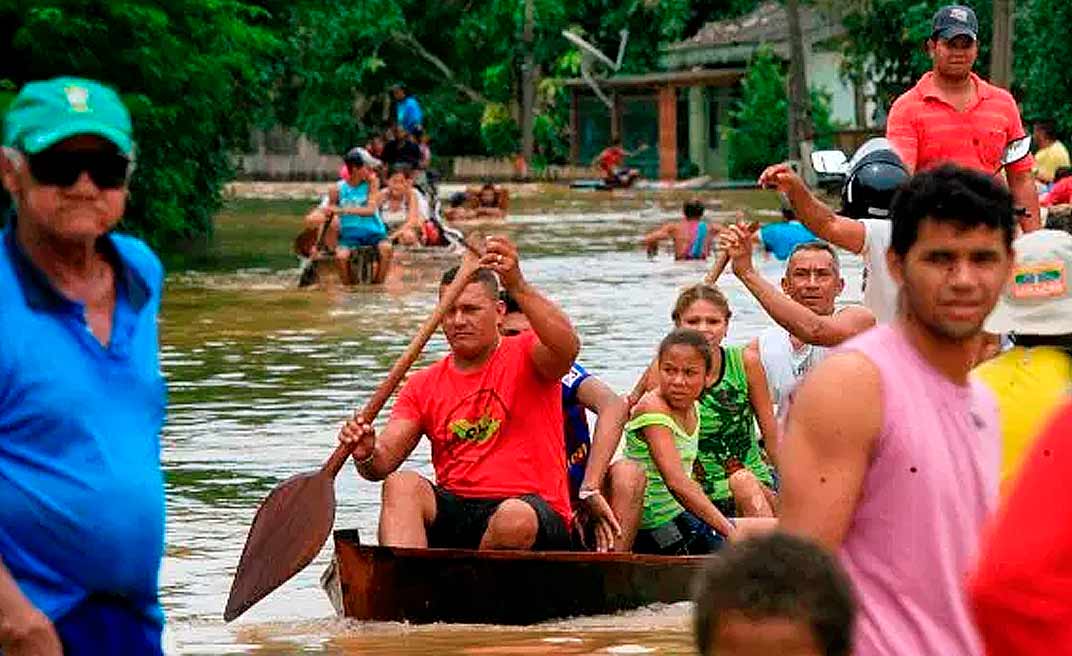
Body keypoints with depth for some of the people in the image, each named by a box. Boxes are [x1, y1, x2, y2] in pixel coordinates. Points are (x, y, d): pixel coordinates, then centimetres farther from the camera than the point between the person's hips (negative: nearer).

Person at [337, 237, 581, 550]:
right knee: (401, 484, -25)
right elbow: (384, 462, 7)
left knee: (516, 517, -38)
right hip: (455, 510, 3)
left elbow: (567, 346, -21)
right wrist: (367, 456, -19)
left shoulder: (524, 358, 4)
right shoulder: (423, 386, 15)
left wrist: (517, 286, -33)